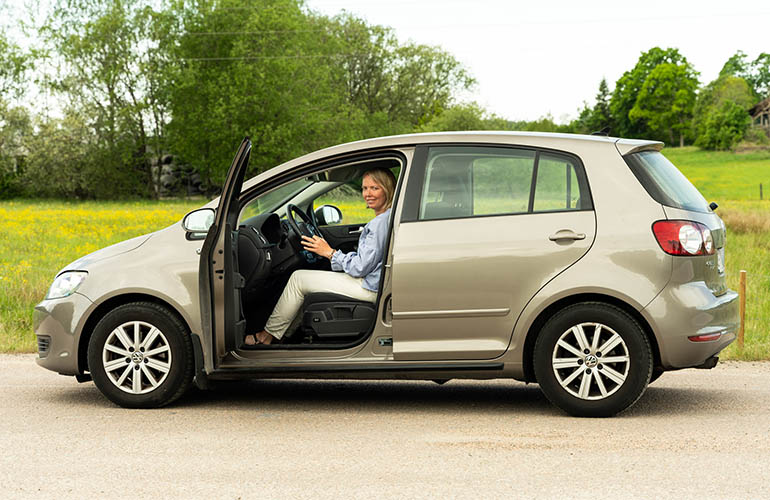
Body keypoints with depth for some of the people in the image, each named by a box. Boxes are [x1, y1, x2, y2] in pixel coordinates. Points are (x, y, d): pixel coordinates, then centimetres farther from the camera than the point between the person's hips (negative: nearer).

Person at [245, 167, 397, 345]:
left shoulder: (380, 223, -20)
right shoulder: (386, 219, 13)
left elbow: (360, 267, -21)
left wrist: (330, 253, -9)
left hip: (370, 288, -10)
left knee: (298, 279, -2)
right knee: (302, 278, 22)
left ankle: (266, 336, 8)